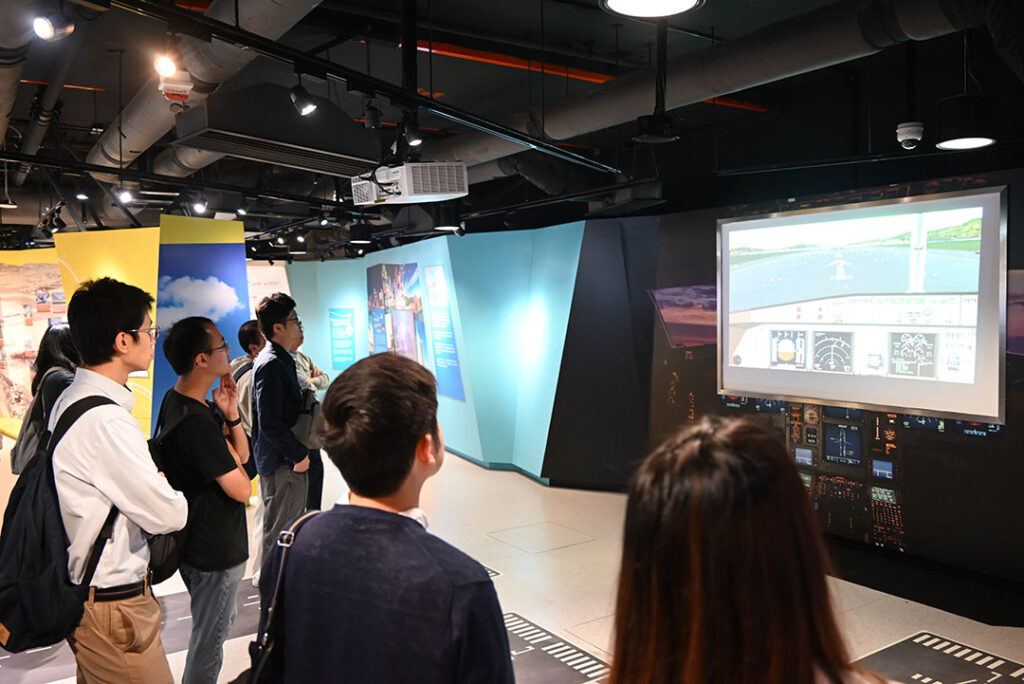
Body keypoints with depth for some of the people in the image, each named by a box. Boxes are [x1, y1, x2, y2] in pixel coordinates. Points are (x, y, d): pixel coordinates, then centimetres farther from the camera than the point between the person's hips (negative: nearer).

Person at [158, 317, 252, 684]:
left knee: (222, 619, 28)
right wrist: (225, 444, -9)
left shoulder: (176, 400, 3)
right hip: (215, 550, -10)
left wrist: (230, 415, -11)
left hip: (196, 541, 10)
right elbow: (241, 489, -24)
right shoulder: (197, 422, -29)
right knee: (210, 638, 8)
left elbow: (242, 455, 6)